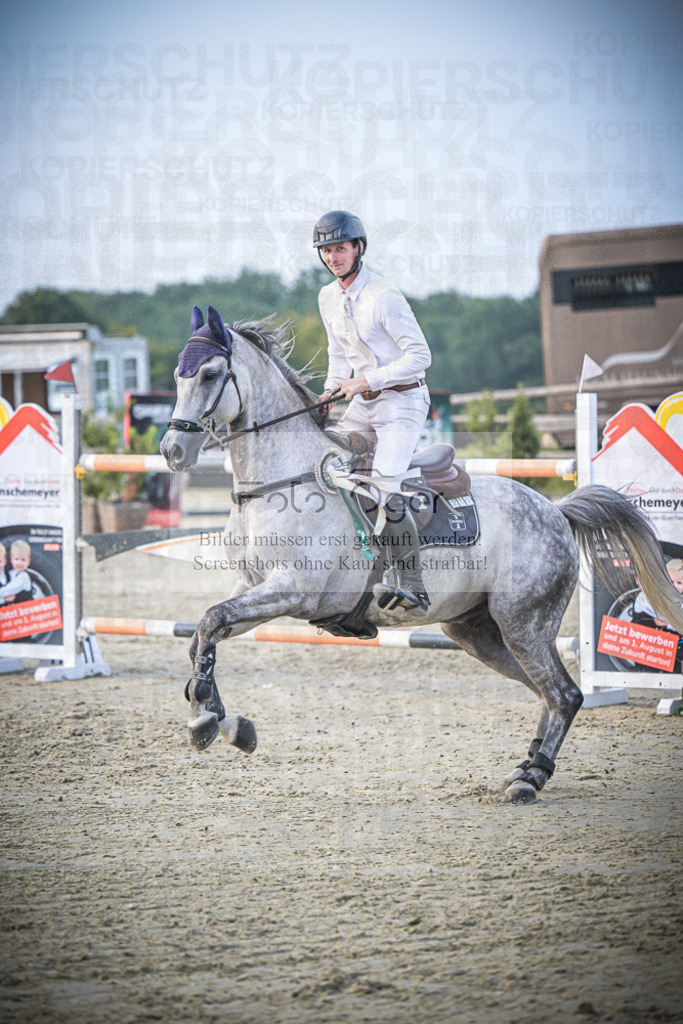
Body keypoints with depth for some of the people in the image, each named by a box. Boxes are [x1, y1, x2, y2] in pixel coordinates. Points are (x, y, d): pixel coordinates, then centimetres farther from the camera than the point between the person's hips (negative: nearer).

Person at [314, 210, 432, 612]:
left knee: (385, 488, -25)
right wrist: (332, 391, 3)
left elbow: (420, 356, -17)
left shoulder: (384, 296, -17)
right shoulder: (329, 298, 8)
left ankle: (411, 583, -20)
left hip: (403, 401, -9)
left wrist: (368, 379, -21)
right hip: (363, 404, 9)